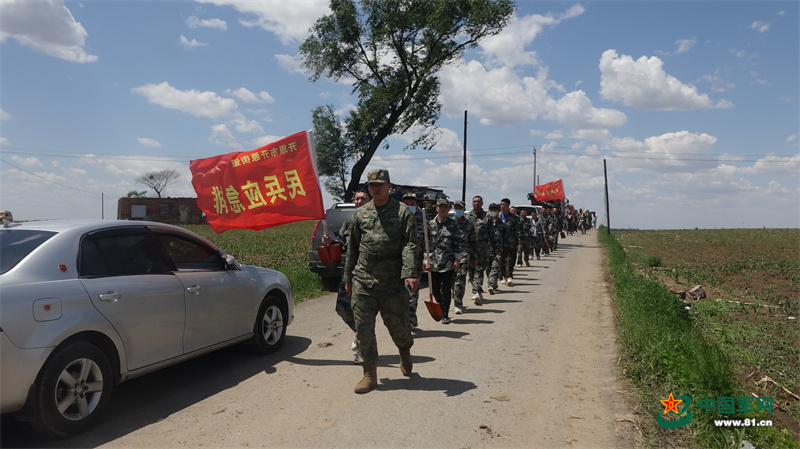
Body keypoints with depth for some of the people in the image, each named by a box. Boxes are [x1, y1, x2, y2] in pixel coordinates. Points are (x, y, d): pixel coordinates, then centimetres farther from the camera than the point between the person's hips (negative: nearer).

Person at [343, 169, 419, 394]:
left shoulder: (403, 212, -2)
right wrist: (348, 277, 15)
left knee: (397, 323, 8)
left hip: (393, 282, -3)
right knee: (363, 328, 1)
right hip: (363, 282, 3)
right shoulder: (361, 213, 10)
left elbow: (409, 246, -10)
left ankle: (405, 352, 41)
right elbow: (352, 248, 15)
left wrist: (410, 273, -23)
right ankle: (370, 374, 12)